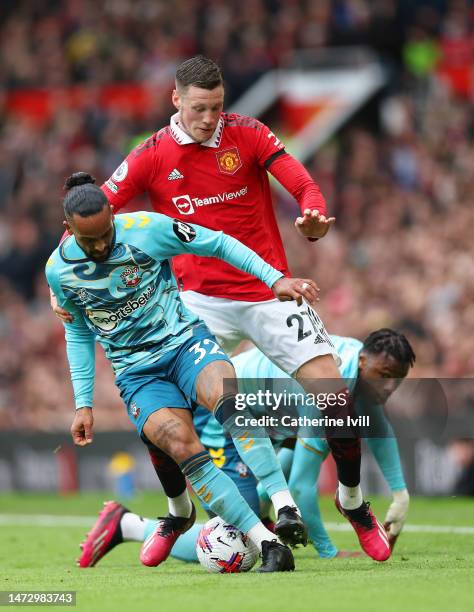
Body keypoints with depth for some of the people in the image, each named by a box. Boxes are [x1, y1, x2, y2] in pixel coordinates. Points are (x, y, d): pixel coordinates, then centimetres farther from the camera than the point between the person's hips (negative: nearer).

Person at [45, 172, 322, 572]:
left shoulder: (147, 228, -10)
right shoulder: (59, 270, -2)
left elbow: (218, 243, 1)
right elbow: (79, 332, 15)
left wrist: (275, 278, -6)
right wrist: (83, 403, 12)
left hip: (185, 340, -1)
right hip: (137, 372, 1)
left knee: (226, 397, -37)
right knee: (183, 449, -26)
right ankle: (268, 543, -28)